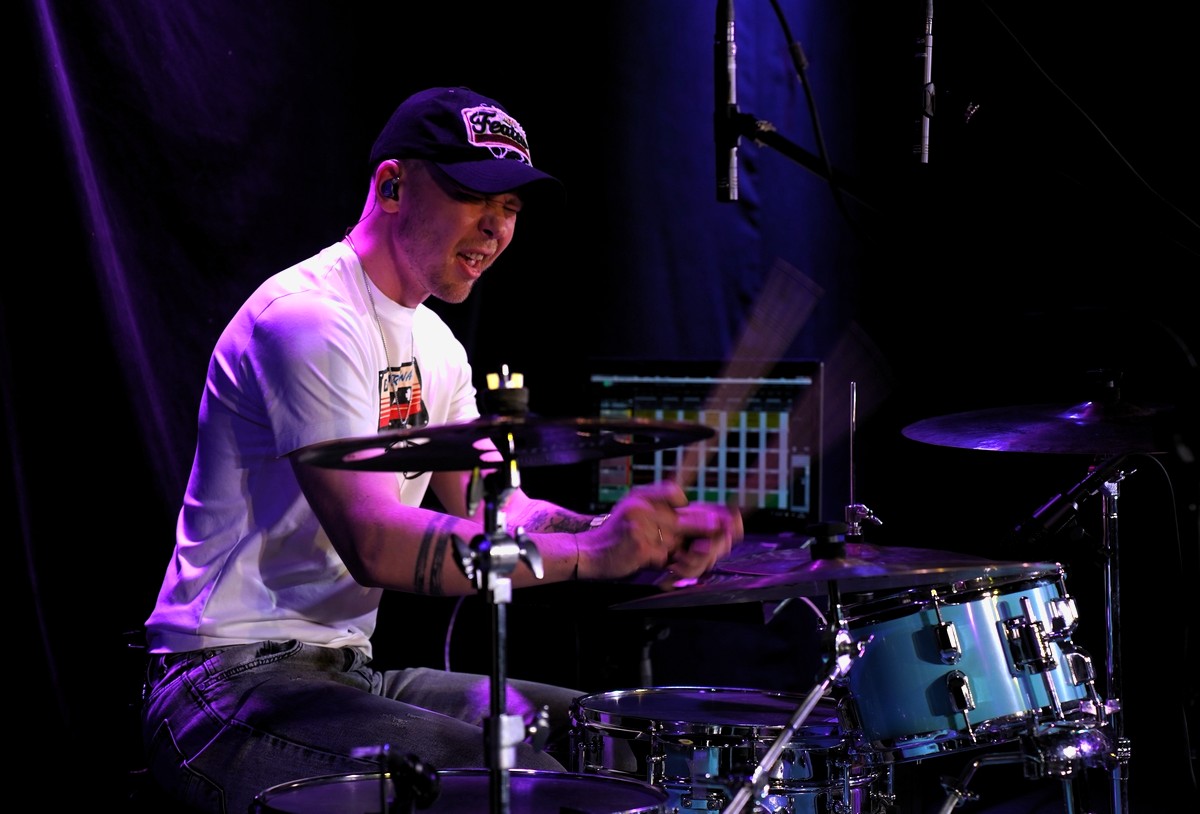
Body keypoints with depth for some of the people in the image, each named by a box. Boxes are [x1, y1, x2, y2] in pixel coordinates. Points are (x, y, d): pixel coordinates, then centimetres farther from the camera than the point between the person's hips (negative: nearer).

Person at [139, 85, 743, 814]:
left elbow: (486, 508, 6)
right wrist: (588, 553, -32)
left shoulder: (433, 343, 16)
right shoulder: (308, 318, -17)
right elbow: (374, 543, -27)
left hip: (351, 669, 10)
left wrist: (645, 536, -12)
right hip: (232, 688, -10)